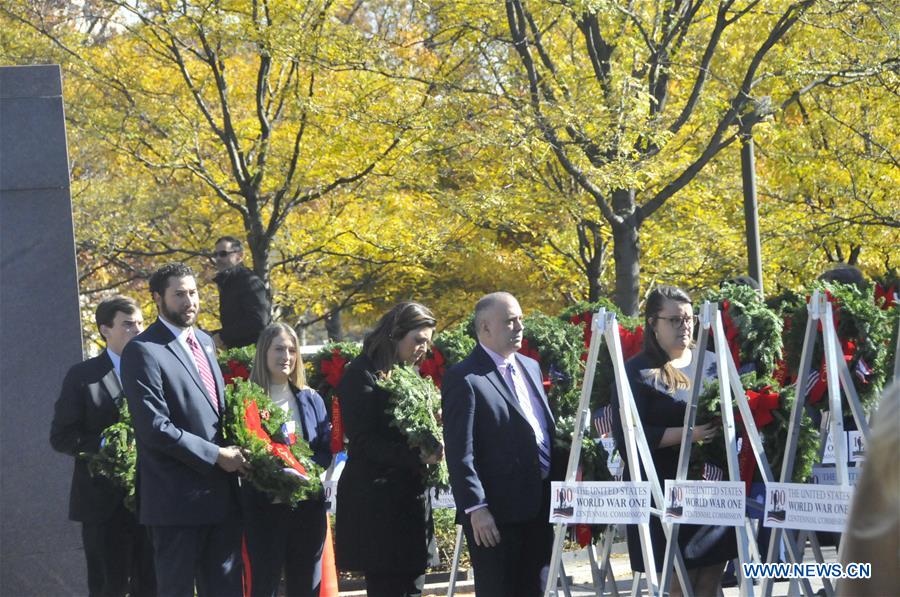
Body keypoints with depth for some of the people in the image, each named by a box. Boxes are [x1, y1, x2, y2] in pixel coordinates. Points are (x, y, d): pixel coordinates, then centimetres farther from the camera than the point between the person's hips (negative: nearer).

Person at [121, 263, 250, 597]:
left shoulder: (203, 341, 15)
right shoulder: (143, 352, -12)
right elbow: (155, 428, -19)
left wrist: (232, 453, 7)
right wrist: (217, 455, -16)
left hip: (221, 493, 8)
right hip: (178, 497, -8)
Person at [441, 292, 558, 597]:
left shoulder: (530, 367, 16)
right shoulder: (464, 379, -10)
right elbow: (460, 453, -15)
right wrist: (475, 508, -20)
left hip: (539, 504, 8)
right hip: (496, 512, -8)